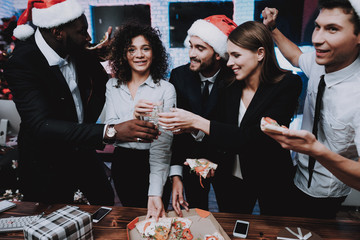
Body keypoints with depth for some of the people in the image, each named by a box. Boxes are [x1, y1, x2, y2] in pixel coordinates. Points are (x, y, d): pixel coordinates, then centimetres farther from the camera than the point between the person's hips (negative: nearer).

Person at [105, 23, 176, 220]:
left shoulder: (166, 89, -12)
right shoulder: (113, 85, 1)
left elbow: (162, 144, -19)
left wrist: (155, 193, -27)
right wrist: (132, 115, -29)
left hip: (151, 165, -3)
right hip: (121, 163, 4)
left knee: (152, 218, 15)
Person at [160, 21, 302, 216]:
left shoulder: (287, 85, -19)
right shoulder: (229, 87, -7)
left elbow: (251, 138, -29)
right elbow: (223, 135, 0)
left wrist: (197, 122, -31)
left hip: (272, 180, -3)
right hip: (232, 179, 3)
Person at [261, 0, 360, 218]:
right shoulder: (320, 62, -12)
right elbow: (296, 56, 13)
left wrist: (318, 151, -50)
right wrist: (272, 29, 7)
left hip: (323, 196, -6)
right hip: (297, 176, 6)